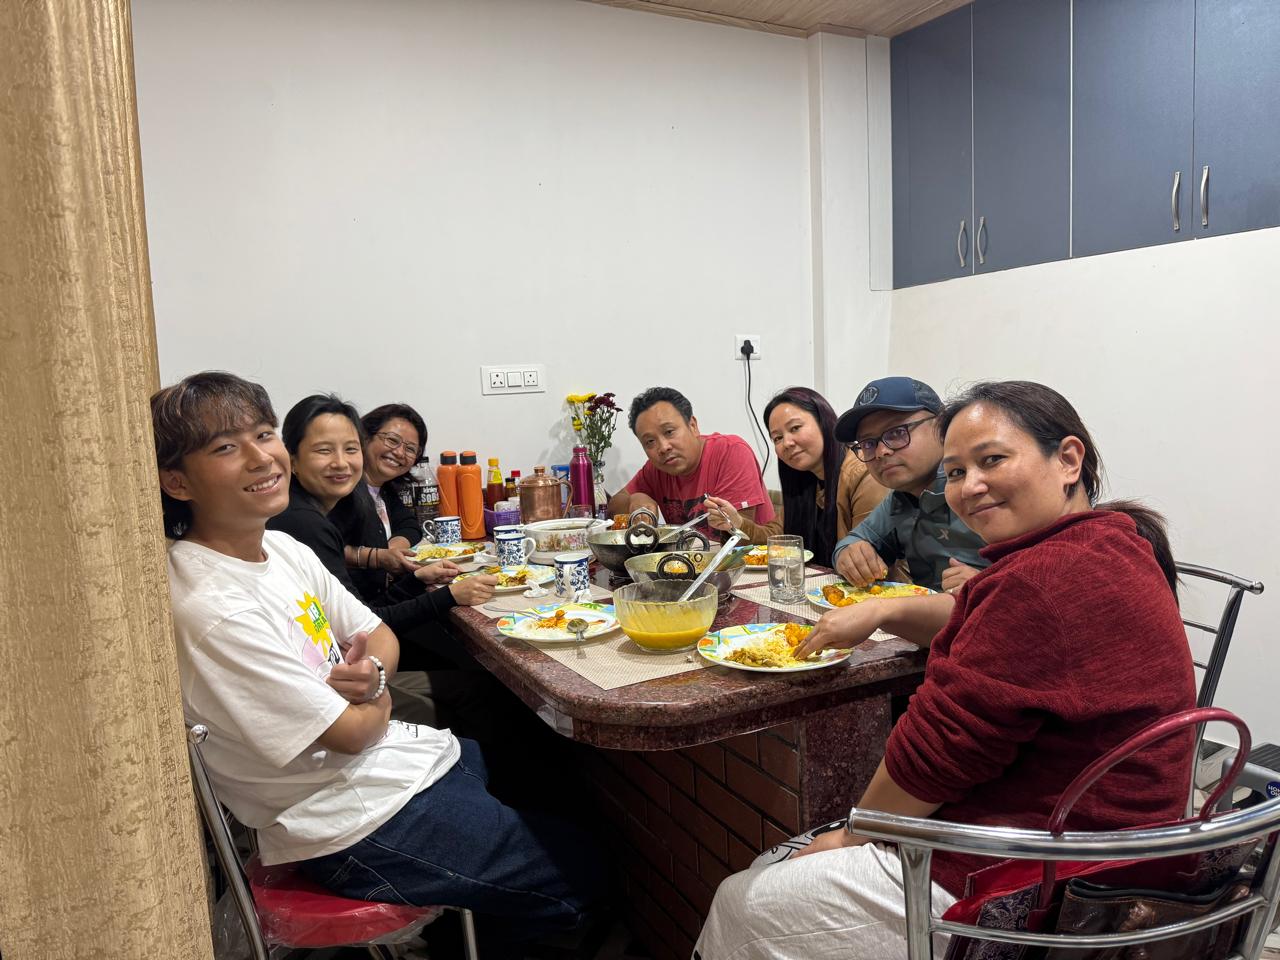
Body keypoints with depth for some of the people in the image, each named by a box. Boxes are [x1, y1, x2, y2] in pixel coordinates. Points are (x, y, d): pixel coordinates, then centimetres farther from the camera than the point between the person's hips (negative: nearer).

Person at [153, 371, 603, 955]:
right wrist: (377, 701, 0)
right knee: (579, 874, 0)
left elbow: (378, 636, 9)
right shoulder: (212, 611, -27)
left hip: (404, 756, 8)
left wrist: (370, 670, -13)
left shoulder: (282, 548, -1)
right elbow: (350, 731, -22)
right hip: (358, 824, -8)